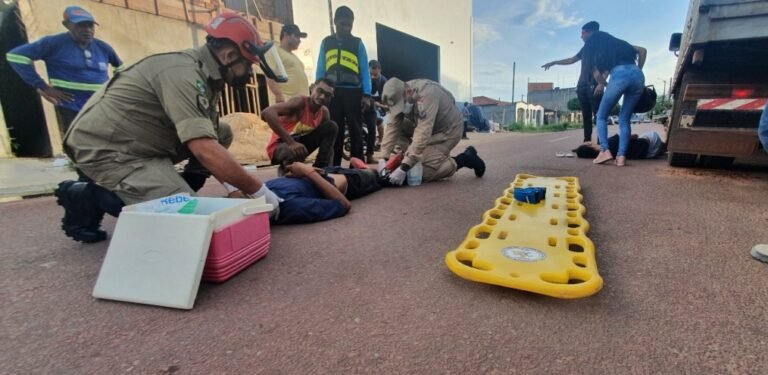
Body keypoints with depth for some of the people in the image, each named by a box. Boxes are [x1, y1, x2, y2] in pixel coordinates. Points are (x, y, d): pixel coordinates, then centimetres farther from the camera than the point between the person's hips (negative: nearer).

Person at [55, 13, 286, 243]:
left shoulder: (204, 74, 4)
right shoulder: (184, 73, -24)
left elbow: (211, 142, 5)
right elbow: (205, 150, -34)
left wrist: (233, 187, -4)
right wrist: (257, 190, -26)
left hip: (139, 143, 9)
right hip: (104, 147, -9)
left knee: (221, 134, 5)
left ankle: (177, 193, 5)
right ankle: (90, 198, -2)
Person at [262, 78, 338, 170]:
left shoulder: (324, 112, -3)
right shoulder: (300, 102, -22)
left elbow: (328, 138, 4)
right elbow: (267, 112, -37)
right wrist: (291, 142, -42)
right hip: (280, 146, -6)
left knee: (331, 126, -5)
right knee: (293, 154, -42)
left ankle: (320, 168, -6)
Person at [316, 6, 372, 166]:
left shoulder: (357, 43, 7)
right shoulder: (326, 42, 12)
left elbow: (364, 70, 2)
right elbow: (321, 69, 10)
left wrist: (366, 95, -6)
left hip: (353, 92, -2)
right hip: (332, 92, 2)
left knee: (355, 130, 3)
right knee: (334, 130, 7)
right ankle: (334, 166, 14)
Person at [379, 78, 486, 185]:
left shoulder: (426, 94, -35)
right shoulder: (398, 97, -13)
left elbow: (422, 134, -41)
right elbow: (392, 127, -14)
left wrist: (403, 168, -43)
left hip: (449, 129, -8)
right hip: (430, 127, 8)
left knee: (425, 172, -17)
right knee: (398, 130, -10)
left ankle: (465, 158, 2)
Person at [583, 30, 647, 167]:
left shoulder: (596, 53, 23)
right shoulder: (621, 44, 35)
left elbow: (597, 75, 13)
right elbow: (642, 50, 27)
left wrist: (603, 85, 30)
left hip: (620, 75, -4)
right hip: (638, 75, 4)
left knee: (602, 116, 10)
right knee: (625, 118, 11)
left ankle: (604, 150, -6)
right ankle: (621, 156, -1)